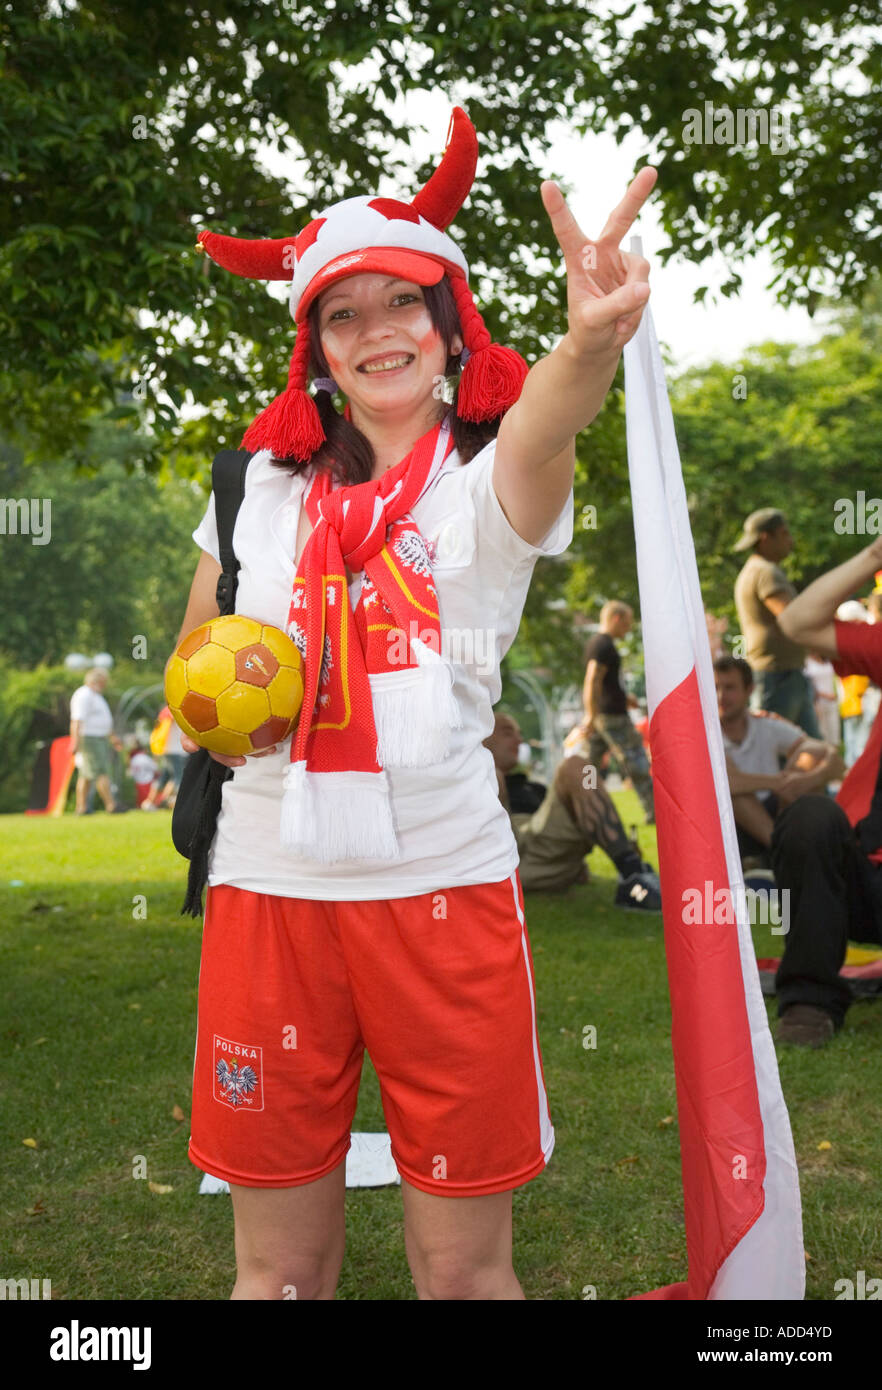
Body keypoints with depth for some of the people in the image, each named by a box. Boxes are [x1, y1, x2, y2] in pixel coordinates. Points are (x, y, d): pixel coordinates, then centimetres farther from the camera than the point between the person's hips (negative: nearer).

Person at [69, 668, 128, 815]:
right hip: (88, 740, -10)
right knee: (101, 773, -12)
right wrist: (76, 741, -28)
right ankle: (111, 805, -14)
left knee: (87, 775, 9)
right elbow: (77, 721, -22)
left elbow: (103, 720, 28)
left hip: (99, 739, 10)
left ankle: (81, 807, 10)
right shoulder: (84, 695, -14)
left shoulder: (95, 695, 20)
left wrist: (113, 737, 29)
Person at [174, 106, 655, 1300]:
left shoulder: (490, 476, -1)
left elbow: (543, 425, -27)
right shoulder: (261, 482, 8)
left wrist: (591, 343, -49)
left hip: (445, 882, -2)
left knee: (464, 1267, 9)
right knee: (279, 1268, 12)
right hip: (267, 885, 2)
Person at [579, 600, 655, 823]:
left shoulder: (596, 643, 17)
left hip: (600, 715, 10)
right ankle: (655, 811, 3)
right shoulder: (604, 645, -14)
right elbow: (592, 683, -24)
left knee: (589, 764, 9)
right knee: (637, 764, -2)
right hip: (612, 715, -10)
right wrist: (592, 716, -28)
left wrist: (623, 699, 24)